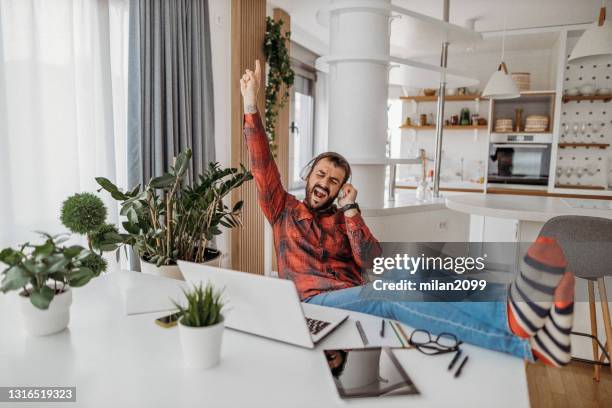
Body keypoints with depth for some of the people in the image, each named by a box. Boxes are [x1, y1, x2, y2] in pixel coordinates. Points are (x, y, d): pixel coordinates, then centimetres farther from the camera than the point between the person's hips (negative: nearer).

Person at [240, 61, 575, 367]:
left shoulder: (343, 219, 22)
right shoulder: (284, 209, 17)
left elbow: (370, 260, 4)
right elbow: (262, 164, 5)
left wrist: (349, 209, 1)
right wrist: (251, 104, -1)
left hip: (355, 297, 4)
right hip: (312, 301, -3)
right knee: (387, 295, -34)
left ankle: (513, 314, -56)